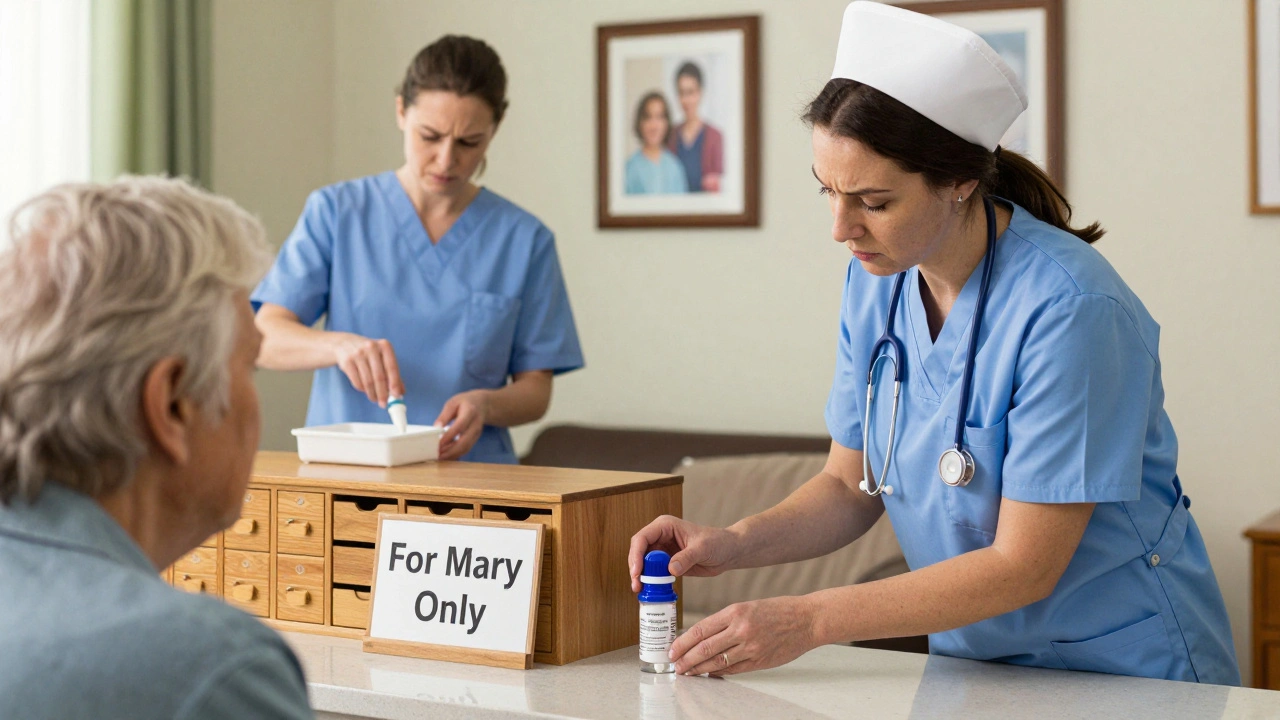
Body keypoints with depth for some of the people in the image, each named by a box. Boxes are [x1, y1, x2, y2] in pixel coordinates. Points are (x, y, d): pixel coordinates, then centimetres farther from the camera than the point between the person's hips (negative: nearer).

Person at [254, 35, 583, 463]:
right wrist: (339, 345, -21)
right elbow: (264, 339, -1)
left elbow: (535, 389, 9)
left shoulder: (524, 239, 7)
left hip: (470, 472, 0)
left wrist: (485, 405, -13)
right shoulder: (335, 212, 7)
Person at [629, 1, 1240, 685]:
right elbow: (850, 486, 7)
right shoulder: (877, 283, -2)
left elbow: (1022, 565, -20)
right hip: (967, 655, 5)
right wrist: (735, 543, -11)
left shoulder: (1070, 309, -22)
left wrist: (809, 619, -23)